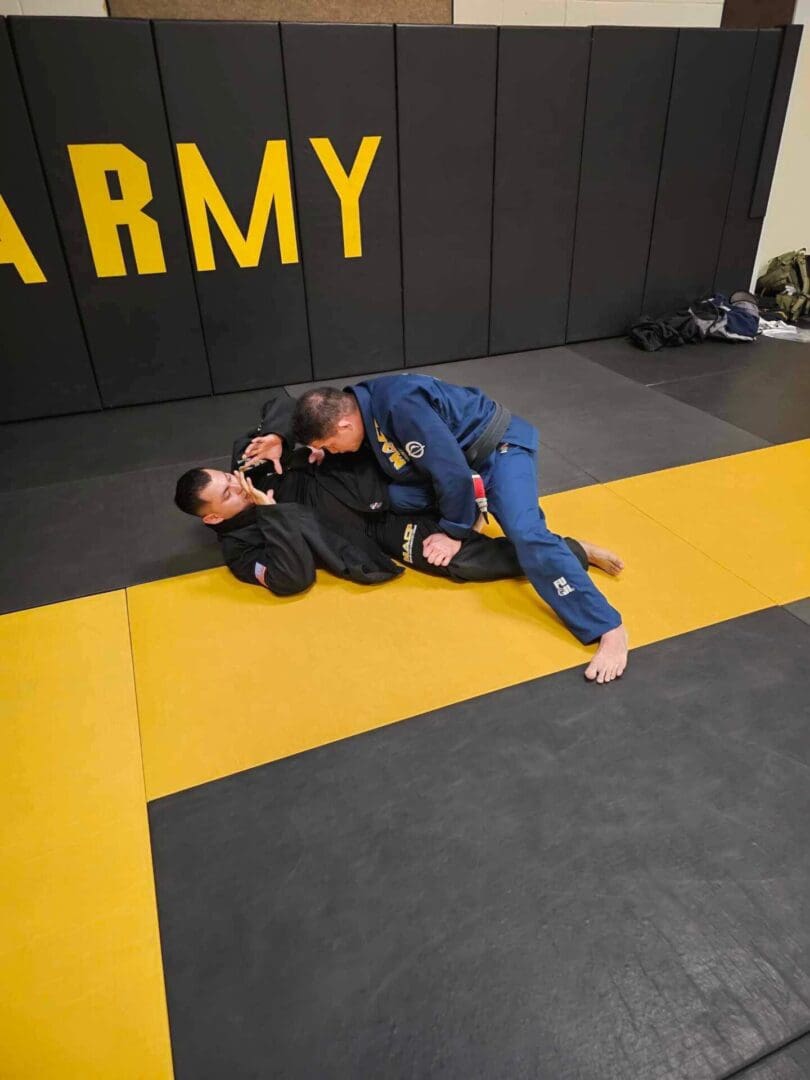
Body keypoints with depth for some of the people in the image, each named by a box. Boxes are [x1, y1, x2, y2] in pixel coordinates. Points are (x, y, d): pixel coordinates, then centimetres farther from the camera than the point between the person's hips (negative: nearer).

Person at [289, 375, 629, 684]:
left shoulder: (399, 405, -33)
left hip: (498, 445, -9)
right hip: (464, 454, 9)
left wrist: (454, 531, -17)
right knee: (398, 498, -9)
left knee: (524, 534, -29)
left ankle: (609, 630, -22)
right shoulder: (361, 404, -4)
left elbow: (453, 470, -29)